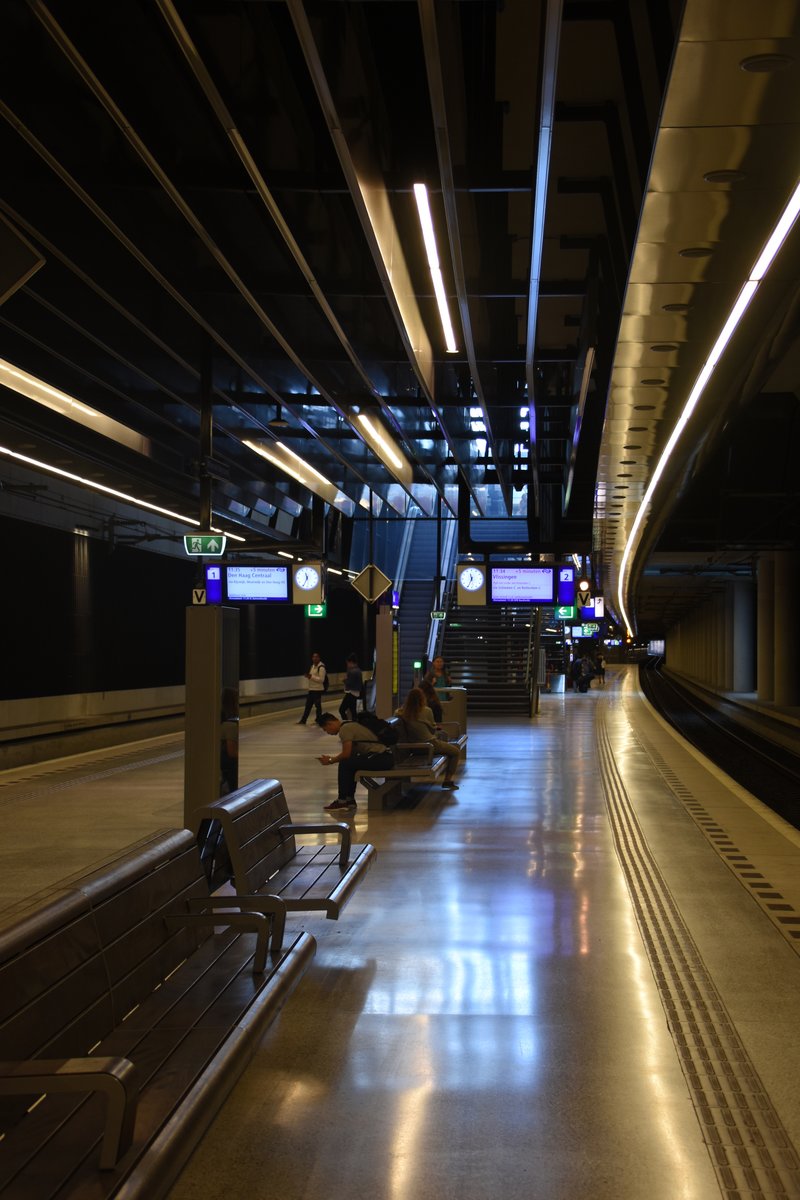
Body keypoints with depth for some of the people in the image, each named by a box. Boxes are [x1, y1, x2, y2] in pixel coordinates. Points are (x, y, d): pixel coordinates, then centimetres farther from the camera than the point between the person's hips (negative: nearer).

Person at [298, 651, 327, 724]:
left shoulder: (321, 667, -15)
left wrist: (311, 677, -25)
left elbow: (321, 679, -21)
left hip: (318, 690, -9)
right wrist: (308, 676, 2)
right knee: (308, 705, 12)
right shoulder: (312, 666, 14)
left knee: (317, 705, 0)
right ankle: (303, 720, 16)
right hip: (311, 689, 9)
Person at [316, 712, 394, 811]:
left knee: (345, 764, -11)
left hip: (382, 758, -10)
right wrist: (331, 757, 22)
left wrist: (330, 761, 0)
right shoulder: (349, 725, 20)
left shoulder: (345, 729, -9)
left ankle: (342, 802, -4)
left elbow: (346, 754, -15)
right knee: (350, 763, 19)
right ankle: (349, 800, 20)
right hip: (385, 758, 10)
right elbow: (348, 753, 26)